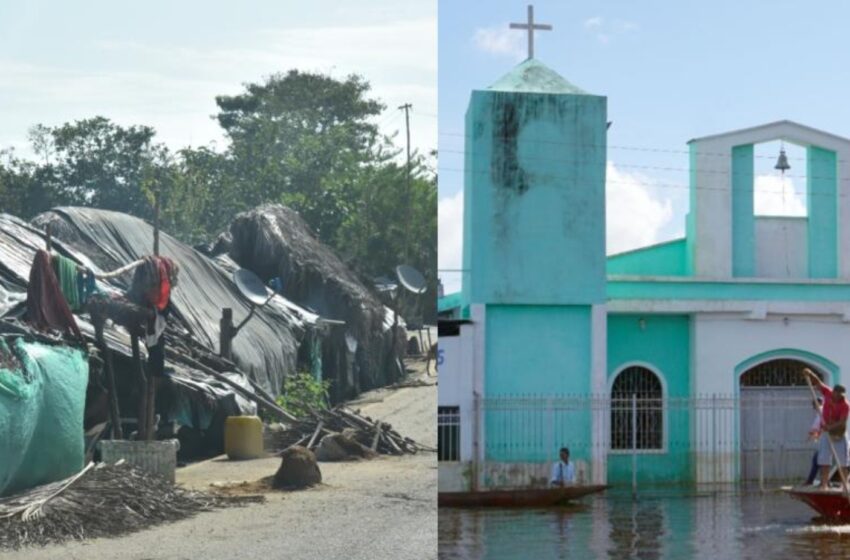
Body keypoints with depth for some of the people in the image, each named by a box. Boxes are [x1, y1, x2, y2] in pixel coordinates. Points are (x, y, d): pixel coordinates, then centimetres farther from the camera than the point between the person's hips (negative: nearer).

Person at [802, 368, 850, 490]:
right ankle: (824, 484, 1)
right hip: (825, 433, 4)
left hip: (839, 434, -4)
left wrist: (830, 427, -40)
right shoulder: (828, 393, -7)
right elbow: (818, 382, -2)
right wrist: (810, 374, -19)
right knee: (824, 460, 1)